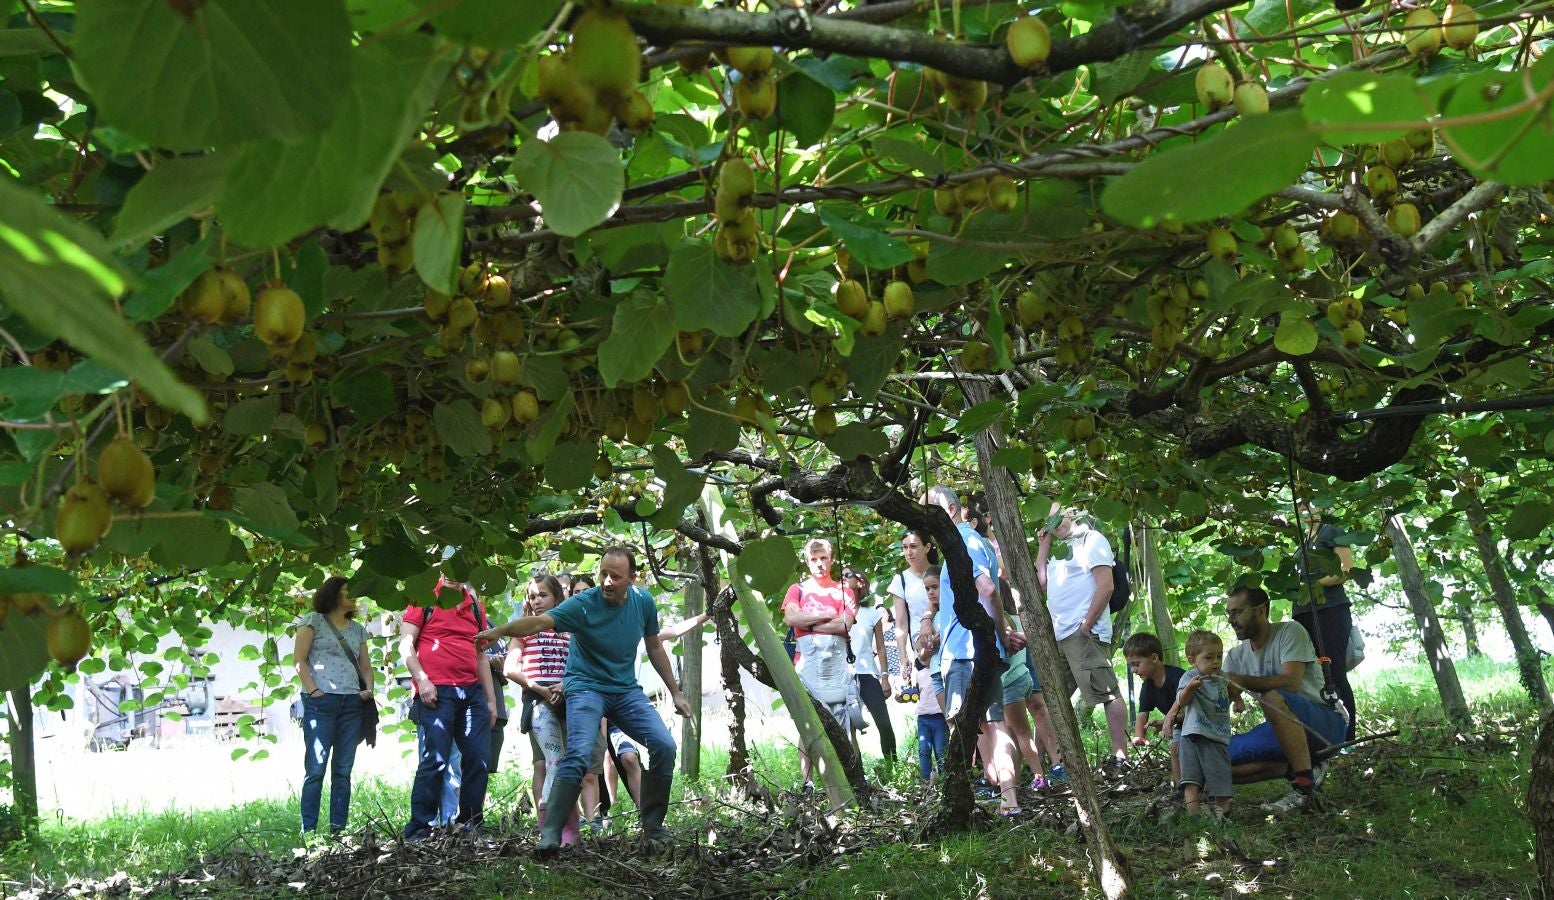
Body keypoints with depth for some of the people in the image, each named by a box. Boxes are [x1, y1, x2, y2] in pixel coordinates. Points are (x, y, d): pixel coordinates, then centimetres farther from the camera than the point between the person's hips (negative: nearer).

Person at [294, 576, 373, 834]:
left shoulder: (357, 629, 20)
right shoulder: (313, 621, 4)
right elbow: (299, 660, -1)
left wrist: (368, 689, 2)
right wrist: (313, 691, -11)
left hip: (352, 704, 5)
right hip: (321, 703, -5)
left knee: (343, 771, 4)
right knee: (315, 769, -7)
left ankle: (338, 828, 6)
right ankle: (308, 830, -4)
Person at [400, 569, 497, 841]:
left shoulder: (475, 605, 18)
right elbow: (406, 643, -3)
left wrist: (491, 699, 19)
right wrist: (422, 680, -14)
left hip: (472, 692, 6)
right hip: (436, 691, -6)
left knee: (478, 761, 3)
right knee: (435, 760, -11)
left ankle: (470, 826, 13)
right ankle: (418, 832, -3)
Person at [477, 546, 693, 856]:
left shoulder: (643, 602, -3)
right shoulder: (583, 604, -17)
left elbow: (654, 648, 11)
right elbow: (540, 621, -32)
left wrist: (675, 692, 13)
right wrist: (500, 630, -49)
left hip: (626, 690, 5)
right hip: (586, 688, -5)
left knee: (664, 746, -8)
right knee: (579, 754, -27)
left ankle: (653, 827, 9)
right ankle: (550, 835, -22)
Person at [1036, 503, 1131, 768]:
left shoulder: (1092, 540, -2)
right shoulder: (1062, 550, 24)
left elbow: (1105, 586, -12)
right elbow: (1041, 582, 20)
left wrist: (1086, 625, -16)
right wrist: (1043, 545, 18)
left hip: (1084, 634, -10)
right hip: (1058, 636, 10)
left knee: (1107, 693, -11)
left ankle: (1120, 758, -14)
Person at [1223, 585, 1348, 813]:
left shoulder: (1289, 632, -11)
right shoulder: (1236, 656, 7)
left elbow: (1291, 682, -27)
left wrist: (1242, 681, -31)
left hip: (1325, 723, -7)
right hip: (1280, 731, 7)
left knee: (1272, 697, -38)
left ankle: (1305, 782, -28)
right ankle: (1295, 767, -9)